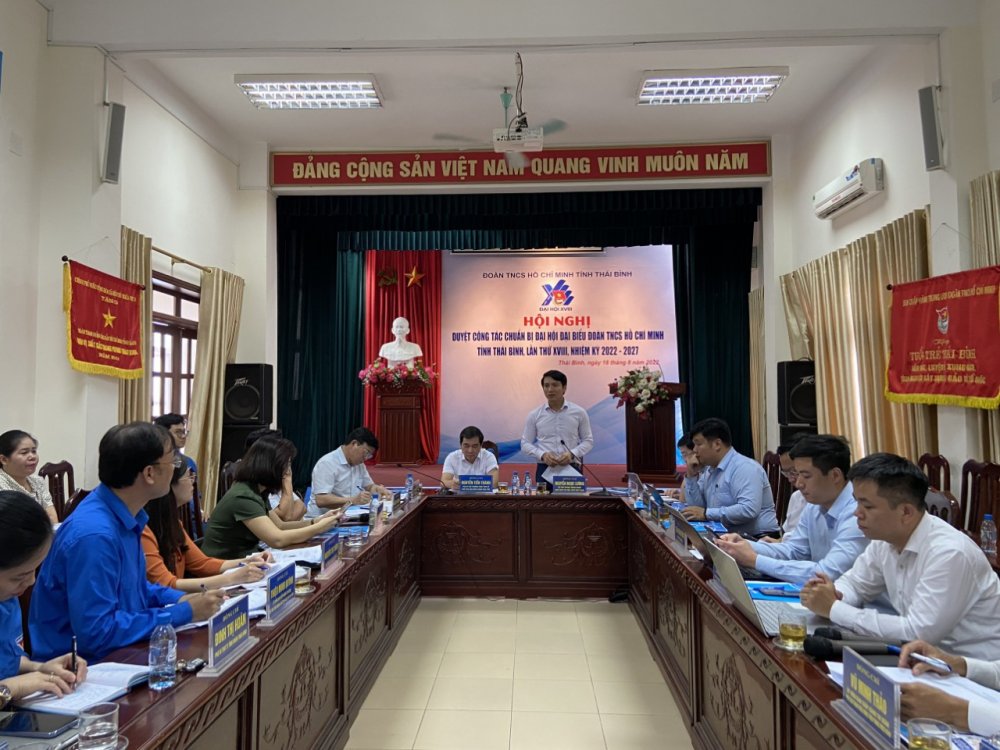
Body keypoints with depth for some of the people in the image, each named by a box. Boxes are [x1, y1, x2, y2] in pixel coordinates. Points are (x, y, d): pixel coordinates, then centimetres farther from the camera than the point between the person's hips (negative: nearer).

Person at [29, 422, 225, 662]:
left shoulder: (125, 515, 1)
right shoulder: (94, 534, -27)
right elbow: (96, 633, -27)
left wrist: (180, 599, -1)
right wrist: (184, 613, -21)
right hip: (80, 665, -8)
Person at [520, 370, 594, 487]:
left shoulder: (579, 412, 2)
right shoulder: (534, 415, 3)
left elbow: (588, 440, 7)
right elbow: (525, 443, 6)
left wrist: (572, 454, -12)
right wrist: (542, 455, -12)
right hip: (545, 469, 0)